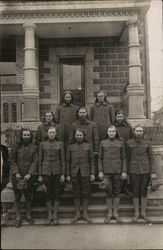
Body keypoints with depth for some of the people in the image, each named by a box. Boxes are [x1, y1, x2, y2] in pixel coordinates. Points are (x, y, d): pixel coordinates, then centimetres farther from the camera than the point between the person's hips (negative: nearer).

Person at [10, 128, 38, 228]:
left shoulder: (34, 148, 3)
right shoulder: (16, 147, 2)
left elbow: (35, 162, -1)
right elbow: (12, 161, 1)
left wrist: (29, 174, -12)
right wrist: (16, 172, -11)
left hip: (28, 176, 0)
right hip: (17, 176, 0)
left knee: (28, 197, 8)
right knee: (17, 197, 5)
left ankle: (29, 216, 23)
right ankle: (18, 218, 16)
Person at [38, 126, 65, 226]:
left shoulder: (60, 144, 4)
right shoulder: (43, 144, 5)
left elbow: (62, 160, 4)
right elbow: (40, 160, 6)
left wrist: (63, 174, -2)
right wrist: (40, 175, 2)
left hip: (57, 172, 0)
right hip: (46, 172, 0)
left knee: (57, 193, 3)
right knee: (48, 193, 5)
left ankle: (55, 216, 14)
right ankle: (49, 216, 17)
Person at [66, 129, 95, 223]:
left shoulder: (88, 146, 7)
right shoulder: (70, 147, 9)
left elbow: (92, 160, 4)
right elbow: (68, 161, 8)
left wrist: (92, 173, -3)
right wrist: (68, 175, 2)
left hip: (85, 173, -1)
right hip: (74, 174, 1)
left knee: (86, 193, 3)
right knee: (76, 194, 6)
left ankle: (85, 213, 15)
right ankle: (77, 214, 16)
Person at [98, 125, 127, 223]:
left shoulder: (120, 143, 5)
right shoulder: (103, 143, 5)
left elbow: (124, 158, 5)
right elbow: (100, 158, 4)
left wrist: (124, 171, -2)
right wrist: (100, 171, -3)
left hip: (117, 171, 0)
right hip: (107, 171, 0)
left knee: (117, 191, 5)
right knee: (108, 192, 5)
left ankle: (116, 213, 16)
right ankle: (109, 213, 16)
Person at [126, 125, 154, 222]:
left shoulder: (147, 143, 3)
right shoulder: (129, 143, 3)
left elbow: (151, 157, 4)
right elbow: (128, 157, 6)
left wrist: (152, 172, 0)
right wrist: (126, 171, 4)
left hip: (145, 169, 0)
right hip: (134, 170, 0)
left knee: (144, 190, 5)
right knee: (135, 191, 3)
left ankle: (143, 213, 16)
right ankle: (136, 213, 14)